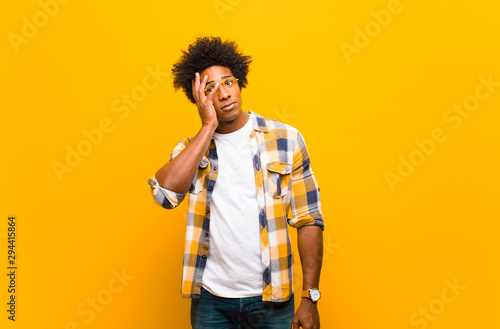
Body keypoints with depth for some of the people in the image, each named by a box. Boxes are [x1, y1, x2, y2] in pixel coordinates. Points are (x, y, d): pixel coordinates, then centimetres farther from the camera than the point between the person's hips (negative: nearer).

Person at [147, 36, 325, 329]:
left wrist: (311, 298, -6)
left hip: (270, 298, -1)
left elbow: (309, 220, -4)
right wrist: (209, 127, -14)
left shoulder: (286, 139, -3)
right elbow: (165, 193, -18)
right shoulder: (192, 148, 3)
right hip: (210, 297, 2)